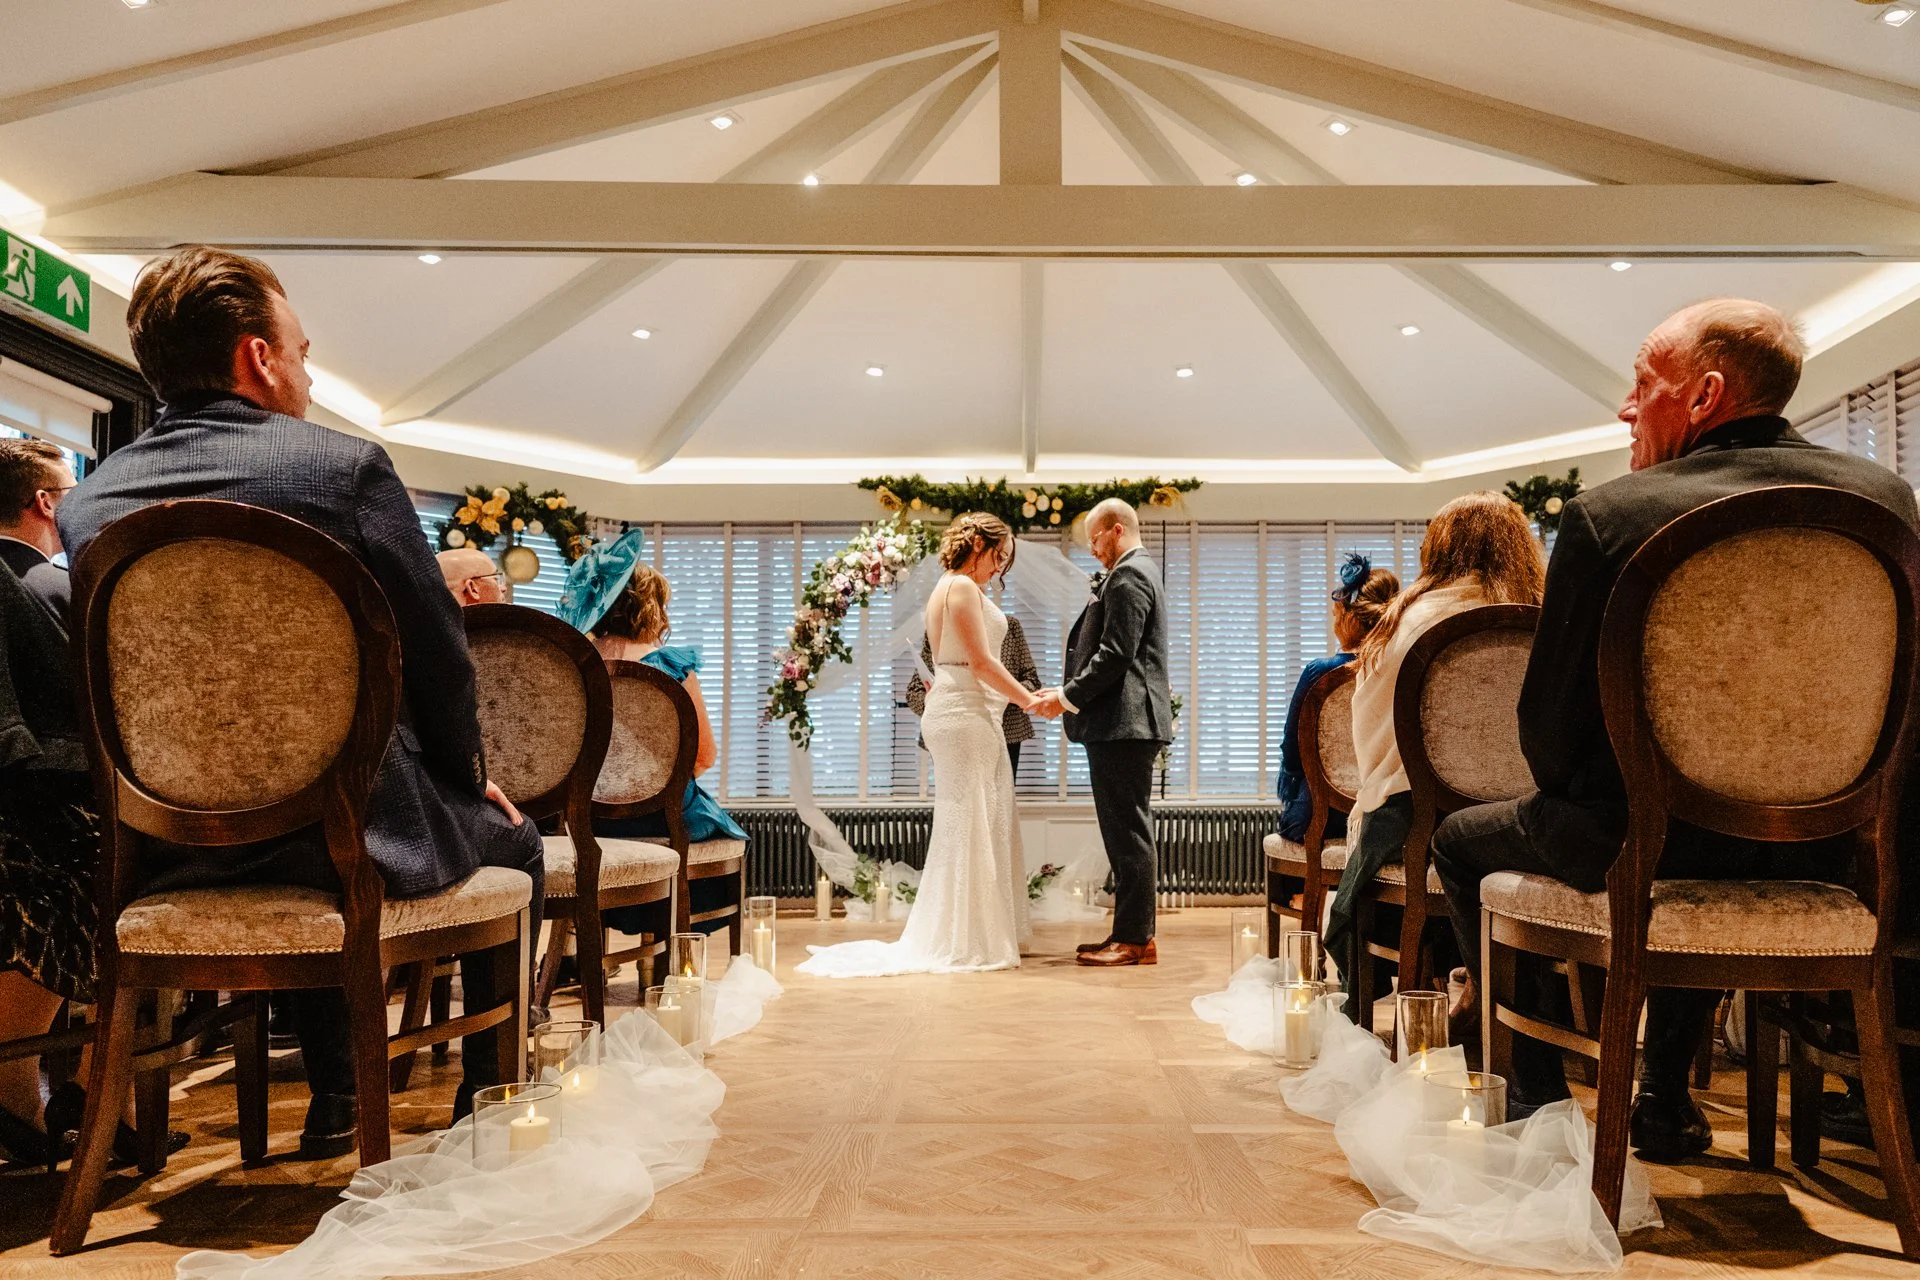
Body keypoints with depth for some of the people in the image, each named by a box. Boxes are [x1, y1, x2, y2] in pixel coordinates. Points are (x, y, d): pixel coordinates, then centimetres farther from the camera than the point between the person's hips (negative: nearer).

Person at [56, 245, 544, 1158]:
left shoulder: (85, 505, 3)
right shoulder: (346, 465, -13)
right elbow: (437, 656, -10)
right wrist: (471, 775, 8)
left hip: (170, 851, 6)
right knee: (511, 842, 24)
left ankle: (332, 1100, 41)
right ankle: (484, 1100, 29)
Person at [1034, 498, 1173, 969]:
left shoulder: (1129, 575, -11)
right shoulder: (1135, 572, 21)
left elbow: (1115, 655, -19)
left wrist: (1069, 696, -12)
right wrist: (1071, 693, 13)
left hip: (1122, 722, -11)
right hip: (1125, 722, 11)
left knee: (1128, 832, -6)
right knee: (1128, 832, 13)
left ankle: (1135, 939, -1)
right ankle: (1132, 933, 19)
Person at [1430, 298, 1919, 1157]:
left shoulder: (1609, 515, -17)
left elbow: (1549, 722, -12)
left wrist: (1570, 798, 10)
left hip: (1644, 845, -5)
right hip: (1812, 855, 6)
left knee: (1462, 839, 22)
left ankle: (1540, 1099, 26)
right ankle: (1665, 1102, 41)